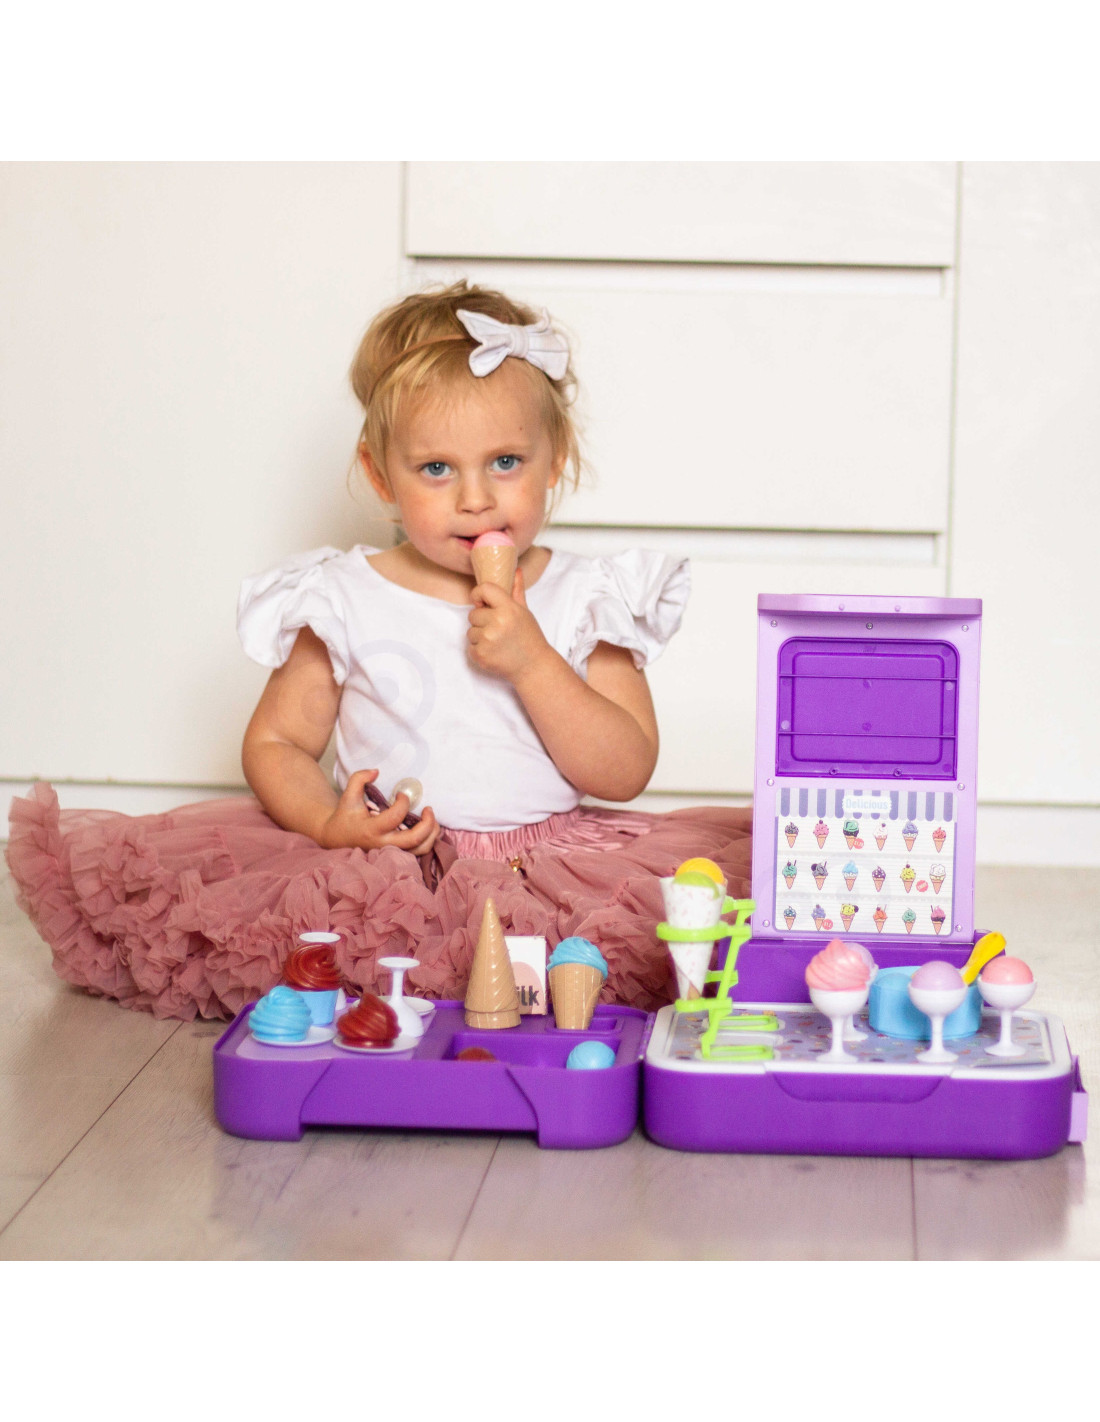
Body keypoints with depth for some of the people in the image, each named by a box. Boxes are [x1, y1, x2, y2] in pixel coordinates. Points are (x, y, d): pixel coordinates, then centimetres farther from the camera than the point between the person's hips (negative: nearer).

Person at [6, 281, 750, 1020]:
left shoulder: (586, 600, 4)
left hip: (550, 867, 0)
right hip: (385, 869, 0)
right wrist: (329, 823, -14)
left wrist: (530, 661, -14)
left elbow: (626, 773, -2)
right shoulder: (347, 601, 5)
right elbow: (275, 743, 7)